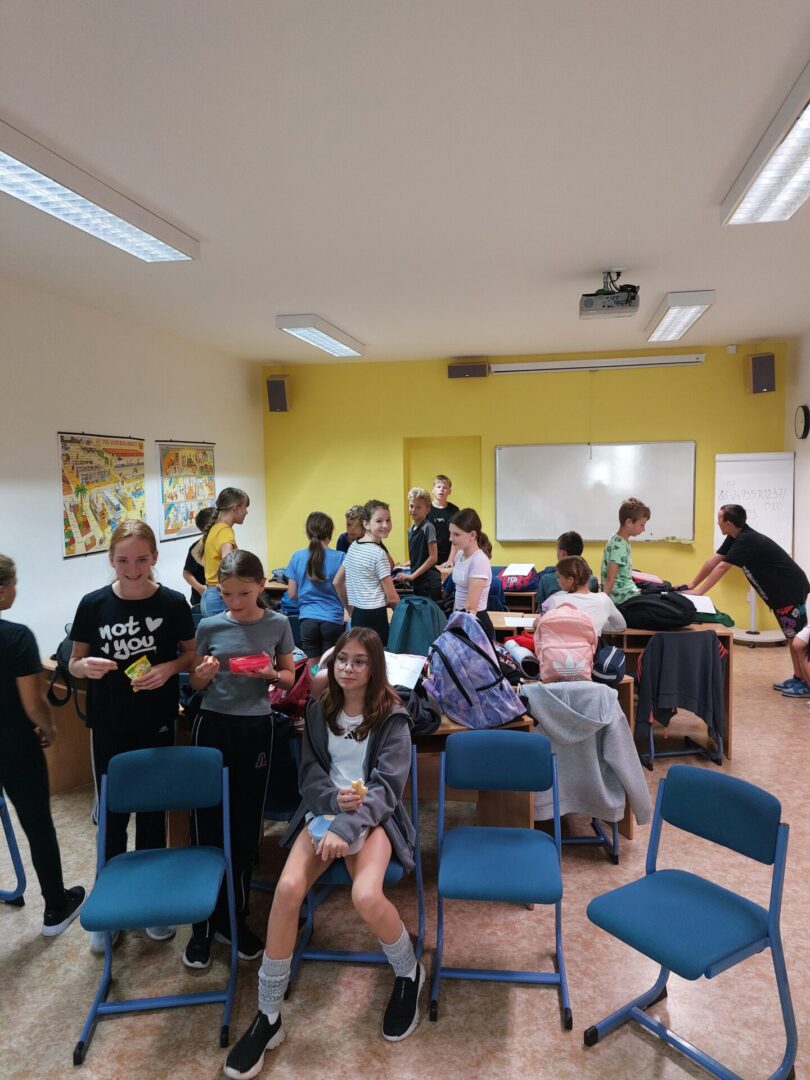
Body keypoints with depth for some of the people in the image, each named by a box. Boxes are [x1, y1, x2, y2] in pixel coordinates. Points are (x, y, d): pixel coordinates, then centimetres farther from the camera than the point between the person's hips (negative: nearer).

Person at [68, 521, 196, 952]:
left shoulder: (173, 603, -9)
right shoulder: (93, 604, -7)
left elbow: (191, 653, 2)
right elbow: (74, 663, 1)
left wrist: (168, 668, -18)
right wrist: (87, 667, -21)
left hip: (157, 723, 0)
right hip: (108, 725, 1)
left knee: (152, 812, 13)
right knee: (112, 815, 10)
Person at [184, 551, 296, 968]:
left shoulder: (277, 625, -2)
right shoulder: (209, 626, -2)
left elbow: (290, 678, 7)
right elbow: (195, 685, 5)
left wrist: (270, 674, -15)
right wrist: (203, 675, -17)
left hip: (255, 727, 0)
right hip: (212, 724, 0)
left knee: (246, 826, 7)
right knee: (207, 823, 2)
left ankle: (234, 918, 27)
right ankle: (204, 923, 19)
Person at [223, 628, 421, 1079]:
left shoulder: (393, 717, -5)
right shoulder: (319, 711, 7)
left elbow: (388, 785, -12)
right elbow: (311, 775, 6)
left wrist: (347, 827, -26)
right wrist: (335, 799, -17)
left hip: (373, 818, -3)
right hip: (324, 811, 3)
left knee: (367, 897, -30)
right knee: (288, 888, -24)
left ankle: (409, 974, 4)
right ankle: (268, 1016, -6)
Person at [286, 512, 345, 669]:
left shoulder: (297, 557, 0)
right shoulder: (339, 558, -7)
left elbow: (292, 594, 4)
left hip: (308, 619, 2)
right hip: (332, 620, -2)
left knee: (313, 668, 10)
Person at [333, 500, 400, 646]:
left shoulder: (353, 547, 9)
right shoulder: (379, 553, -13)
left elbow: (337, 582, 17)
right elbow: (392, 597, -11)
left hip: (357, 616, 8)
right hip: (375, 617, -8)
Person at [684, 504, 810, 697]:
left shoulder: (747, 541, -25)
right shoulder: (736, 538, 5)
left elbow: (721, 567, -26)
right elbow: (713, 560, 6)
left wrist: (698, 592, -24)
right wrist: (692, 584, 6)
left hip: (791, 590, -10)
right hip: (781, 592, 10)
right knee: (792, 636, 14)